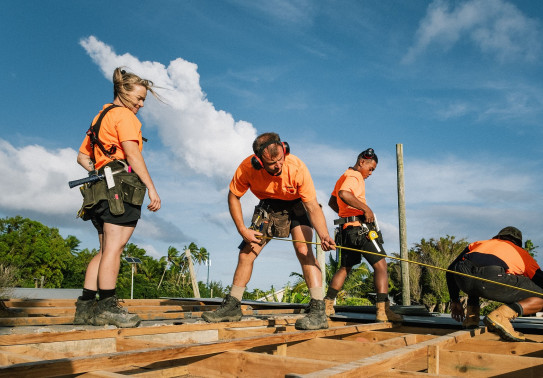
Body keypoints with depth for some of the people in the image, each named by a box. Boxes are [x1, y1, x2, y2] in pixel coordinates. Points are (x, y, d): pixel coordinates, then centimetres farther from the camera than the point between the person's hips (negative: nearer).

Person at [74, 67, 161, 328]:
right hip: (122, 185, -9)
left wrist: (99, 174, 13)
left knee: (106, 250, 8)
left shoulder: (100, 117, 27)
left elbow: (82, 156, 27)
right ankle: (107, 307, -11)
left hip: (102, 189, 9)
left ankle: (85, 307, 6)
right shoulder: (124, 114, 0)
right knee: (114, 248, -11)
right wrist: (151, 188, -16)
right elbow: (132, 154, -13)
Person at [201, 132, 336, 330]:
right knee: (246, 253, 0)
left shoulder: (297, 168, -34)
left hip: (295, 205, -3)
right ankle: (232, 306, 15)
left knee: (303, 250, -25)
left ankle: (318, 311, -23)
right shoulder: (247, 168, -27)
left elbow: (313, 206, -30)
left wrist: (324, 235, -45)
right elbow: (233, 196, -10)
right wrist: (242, 229, -17)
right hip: (267, 207, 3)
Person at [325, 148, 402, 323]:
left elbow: (332, 202, 33)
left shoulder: (343, 177, 23)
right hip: (360, 227, -10)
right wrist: (366, 209, -25)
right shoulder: (355, 176, -8)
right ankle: (383, 310, -15)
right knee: (380, 264, -8)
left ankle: (327, 304, 17)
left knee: (345, 267, 18)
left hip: (347, 229, 10)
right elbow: (343, 194, -30)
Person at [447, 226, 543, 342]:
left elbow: (451, 270, 38)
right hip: (492, 278, -4)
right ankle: (501, 315, -8)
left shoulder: (479, 243, 42)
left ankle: (471, 316, 23)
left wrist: (455, 301, 47)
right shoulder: (522, 253, 36)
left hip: (463, 277, 4)